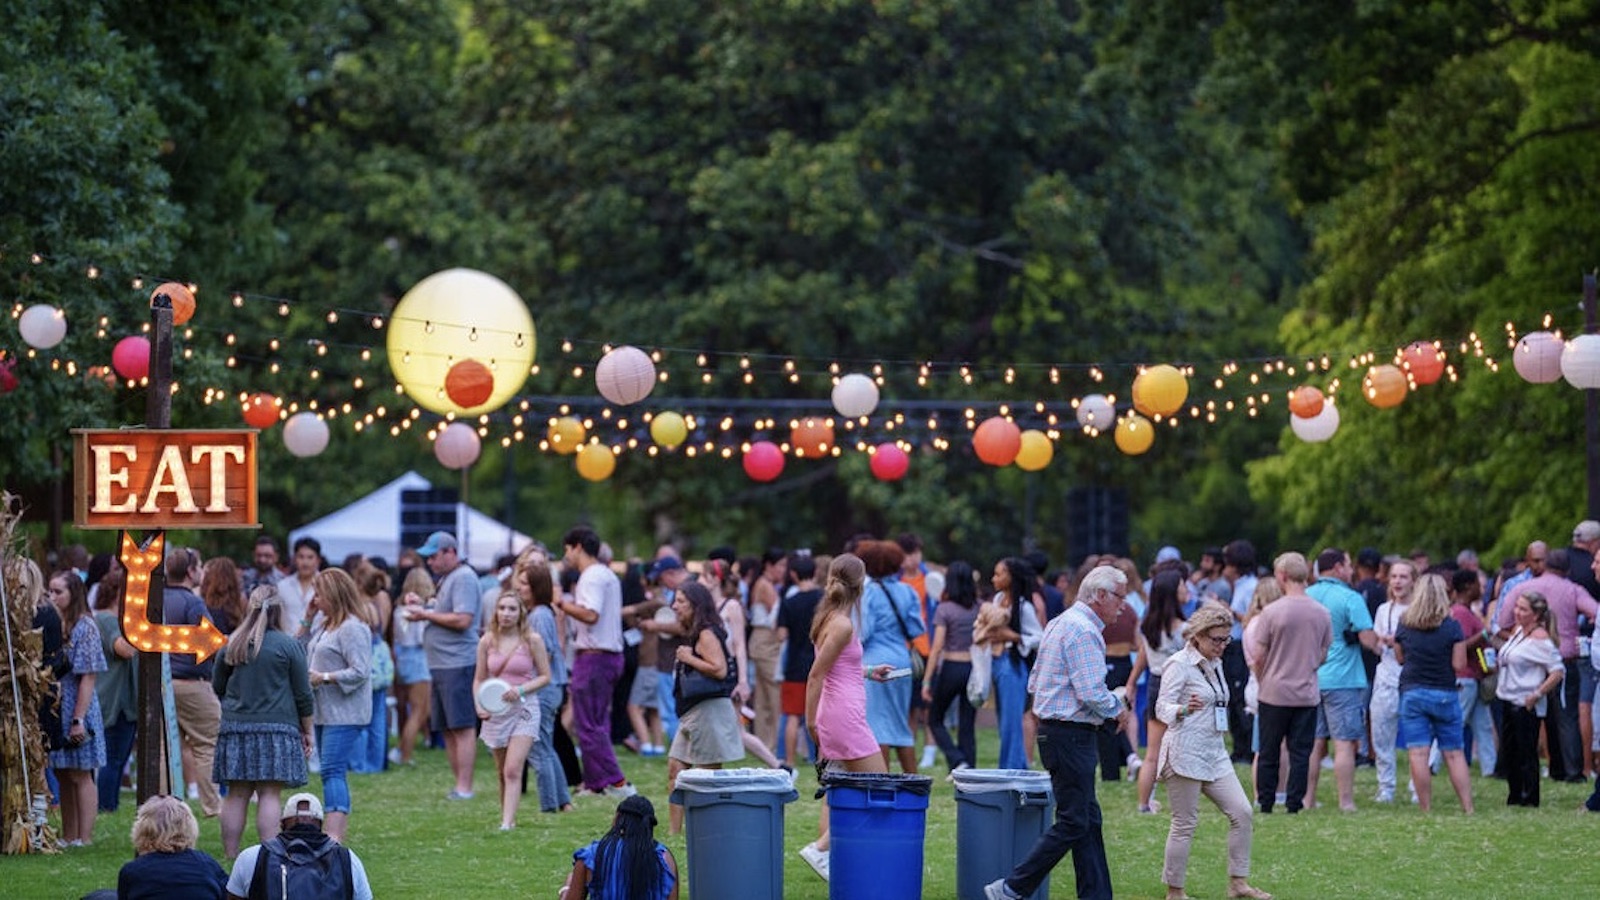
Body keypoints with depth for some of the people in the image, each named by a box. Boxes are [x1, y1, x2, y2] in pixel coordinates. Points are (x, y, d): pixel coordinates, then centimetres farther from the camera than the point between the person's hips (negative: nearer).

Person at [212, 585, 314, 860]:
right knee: (269, 795, -4)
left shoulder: (231, 644, 5)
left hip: (235, 725, 3)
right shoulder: (288, 646, -4)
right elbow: (303, 695, 0)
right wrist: (307, 731, 10)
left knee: (237, 795, 6)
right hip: (276, 728, -3)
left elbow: (217, 687, 17)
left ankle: (230, 856, 7)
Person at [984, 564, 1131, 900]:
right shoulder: (1084, 630, -16)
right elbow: (1092, 693, -23)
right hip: (1071, 735, -11)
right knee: (1072, 823, -7)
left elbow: (1035, 683, 20)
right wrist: (1117, 710, -3)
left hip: (1053, 730, 11)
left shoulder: (1059, 624, 17)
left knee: (1088, 820, 12)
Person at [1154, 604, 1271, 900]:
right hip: (1185, 753, -8)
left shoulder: (1214, 664, 15)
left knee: (1242, 813, 1)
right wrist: (1184, 710, -38)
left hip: (1214, 753, 8)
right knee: (1185, 824, -4)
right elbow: (1162, 707, -17)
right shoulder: (1179, 665, -10)